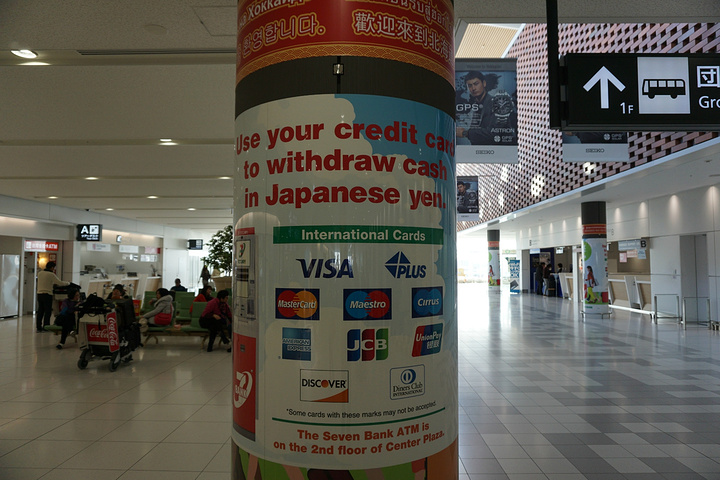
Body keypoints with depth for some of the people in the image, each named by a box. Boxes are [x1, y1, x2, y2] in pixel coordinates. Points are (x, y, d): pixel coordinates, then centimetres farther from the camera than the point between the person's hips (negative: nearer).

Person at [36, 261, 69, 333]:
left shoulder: (40, 273, 9)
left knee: (40, 311, 10)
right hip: (47, 294, -7)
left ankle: (39, 327, 13)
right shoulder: (51, 274, -11)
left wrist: (52, 283, 32)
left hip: (39, 294, 7)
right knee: (48, 311, 0)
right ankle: (46, 327, 1)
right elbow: (60, 283, -10)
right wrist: (68, 283, 7)